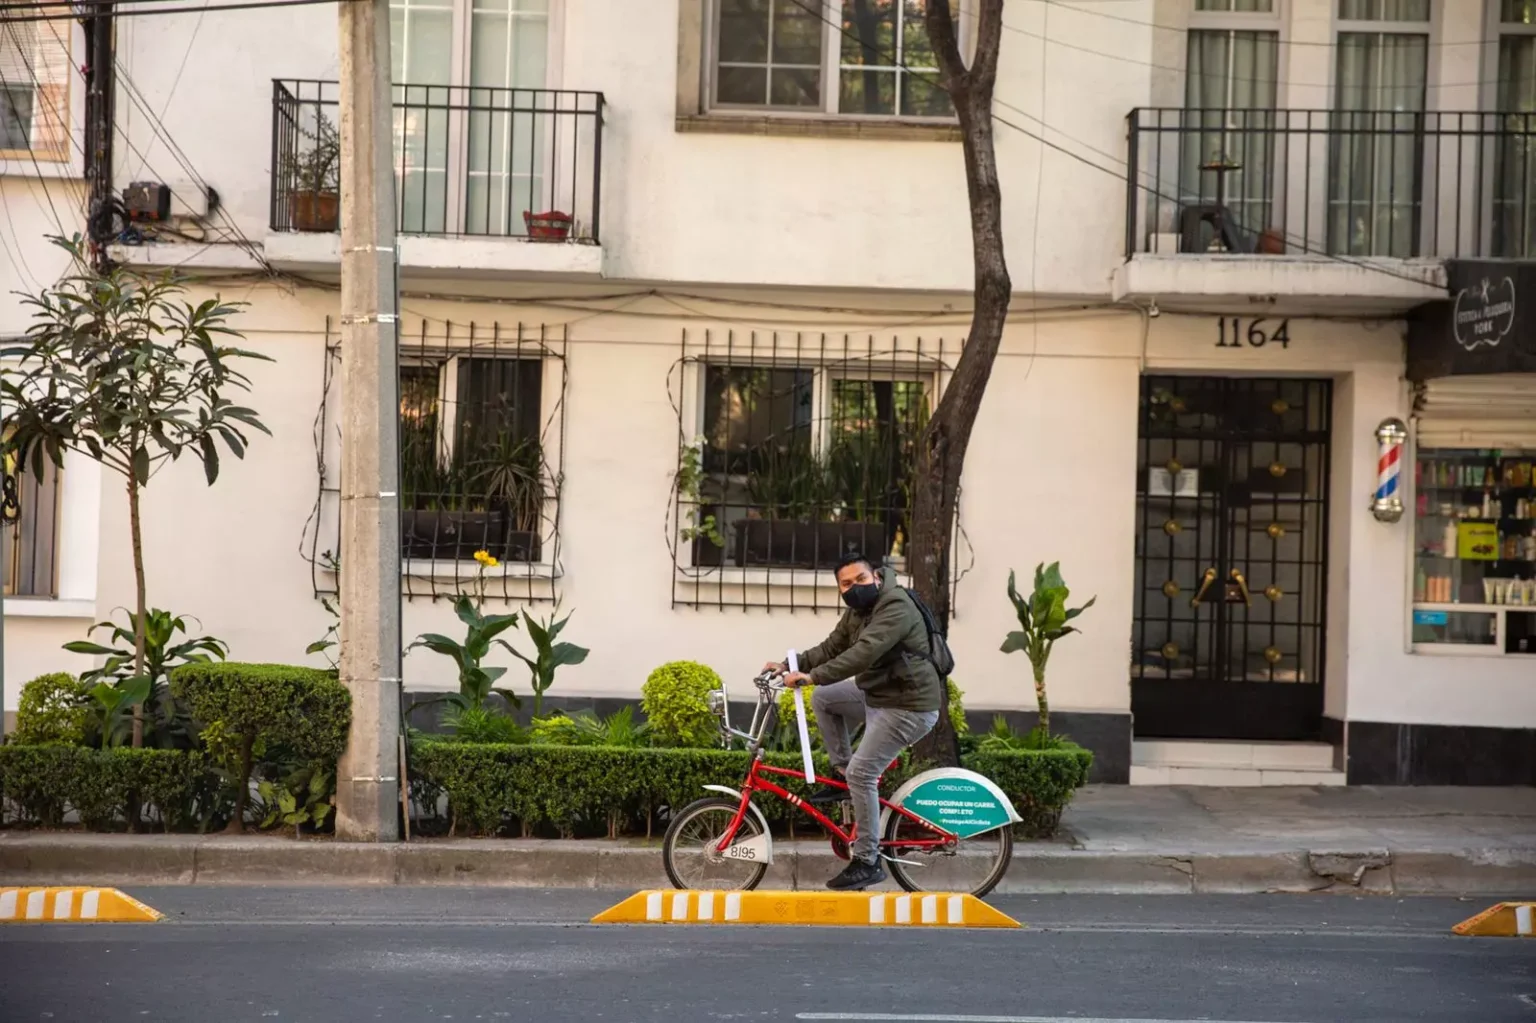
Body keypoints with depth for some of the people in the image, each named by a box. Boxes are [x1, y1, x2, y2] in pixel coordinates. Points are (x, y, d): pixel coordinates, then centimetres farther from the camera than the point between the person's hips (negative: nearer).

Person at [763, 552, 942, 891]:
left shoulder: (896, 608, -23)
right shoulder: (856, 611, 9)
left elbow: (864, 653, -34)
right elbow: (830, 648, 8)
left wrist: (813, 676, -39)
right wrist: (789, 665, -5)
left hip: (908, 706, -10)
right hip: (876, 695, 10)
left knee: (861, 772, -14)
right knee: (823, 698, 13)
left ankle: (867, 862, -4)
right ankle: (841, 774, 17)